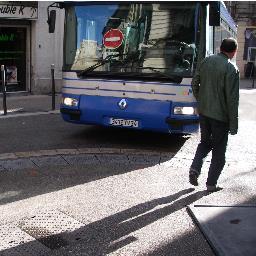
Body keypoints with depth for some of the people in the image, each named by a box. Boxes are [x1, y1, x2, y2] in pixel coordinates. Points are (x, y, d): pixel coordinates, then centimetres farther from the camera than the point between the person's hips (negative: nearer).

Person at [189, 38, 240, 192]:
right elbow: (232, 99, -17)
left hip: (203, 111, 5)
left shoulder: (207, 61, 2)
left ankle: (195, 168, 5)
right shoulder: (231, 69, -16)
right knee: (219, 150, 9)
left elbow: (195, 83, 10)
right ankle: (211, 184, 15)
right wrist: (234, 125, -11)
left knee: (205, 141, 24)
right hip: (220, 115, -5)